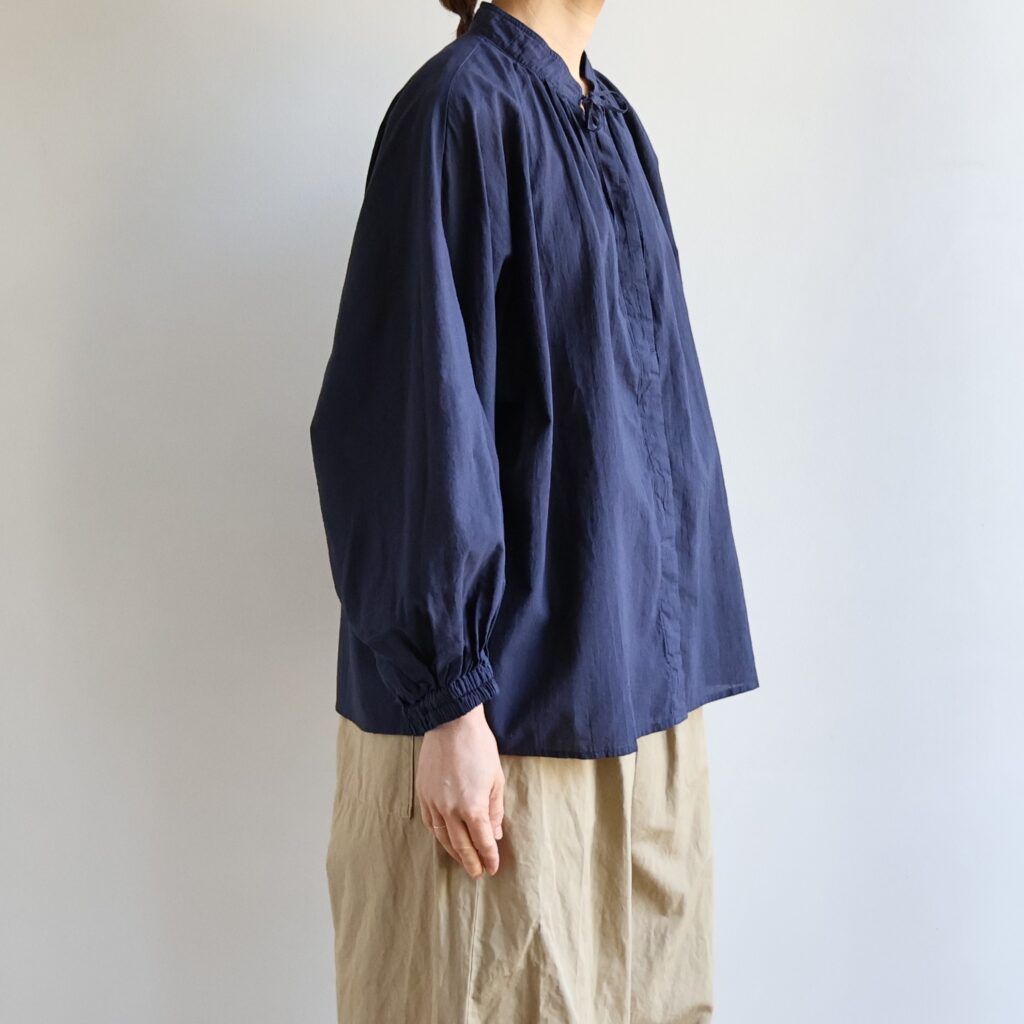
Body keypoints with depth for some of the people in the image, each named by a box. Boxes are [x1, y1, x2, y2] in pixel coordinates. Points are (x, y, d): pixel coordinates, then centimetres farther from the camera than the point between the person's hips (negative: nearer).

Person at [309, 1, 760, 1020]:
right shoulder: (463, 104, -10)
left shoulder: (612, 121, 14)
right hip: (511, 700, -7)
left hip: (642, 681, 8)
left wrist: (673, 665, 16)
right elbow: (417, 421, -17)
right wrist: (449, 699, -18)